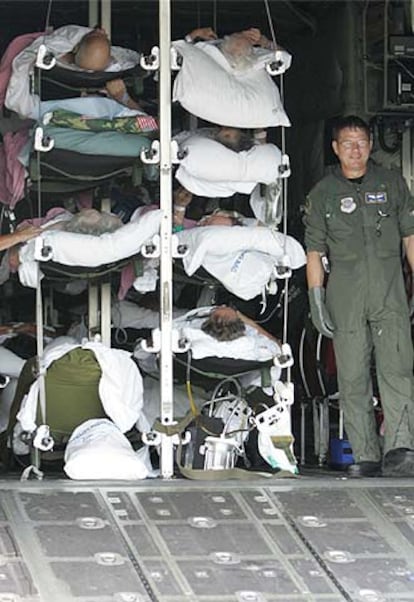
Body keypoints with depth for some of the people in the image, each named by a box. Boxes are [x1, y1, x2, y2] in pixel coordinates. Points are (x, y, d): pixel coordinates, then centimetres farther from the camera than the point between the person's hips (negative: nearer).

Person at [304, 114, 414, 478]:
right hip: (345, 294, 1)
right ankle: (366, 457, 4)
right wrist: (316, 299, 0)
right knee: (352, 377, -1)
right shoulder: (323, 194, 9)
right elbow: (315, 251, 8)